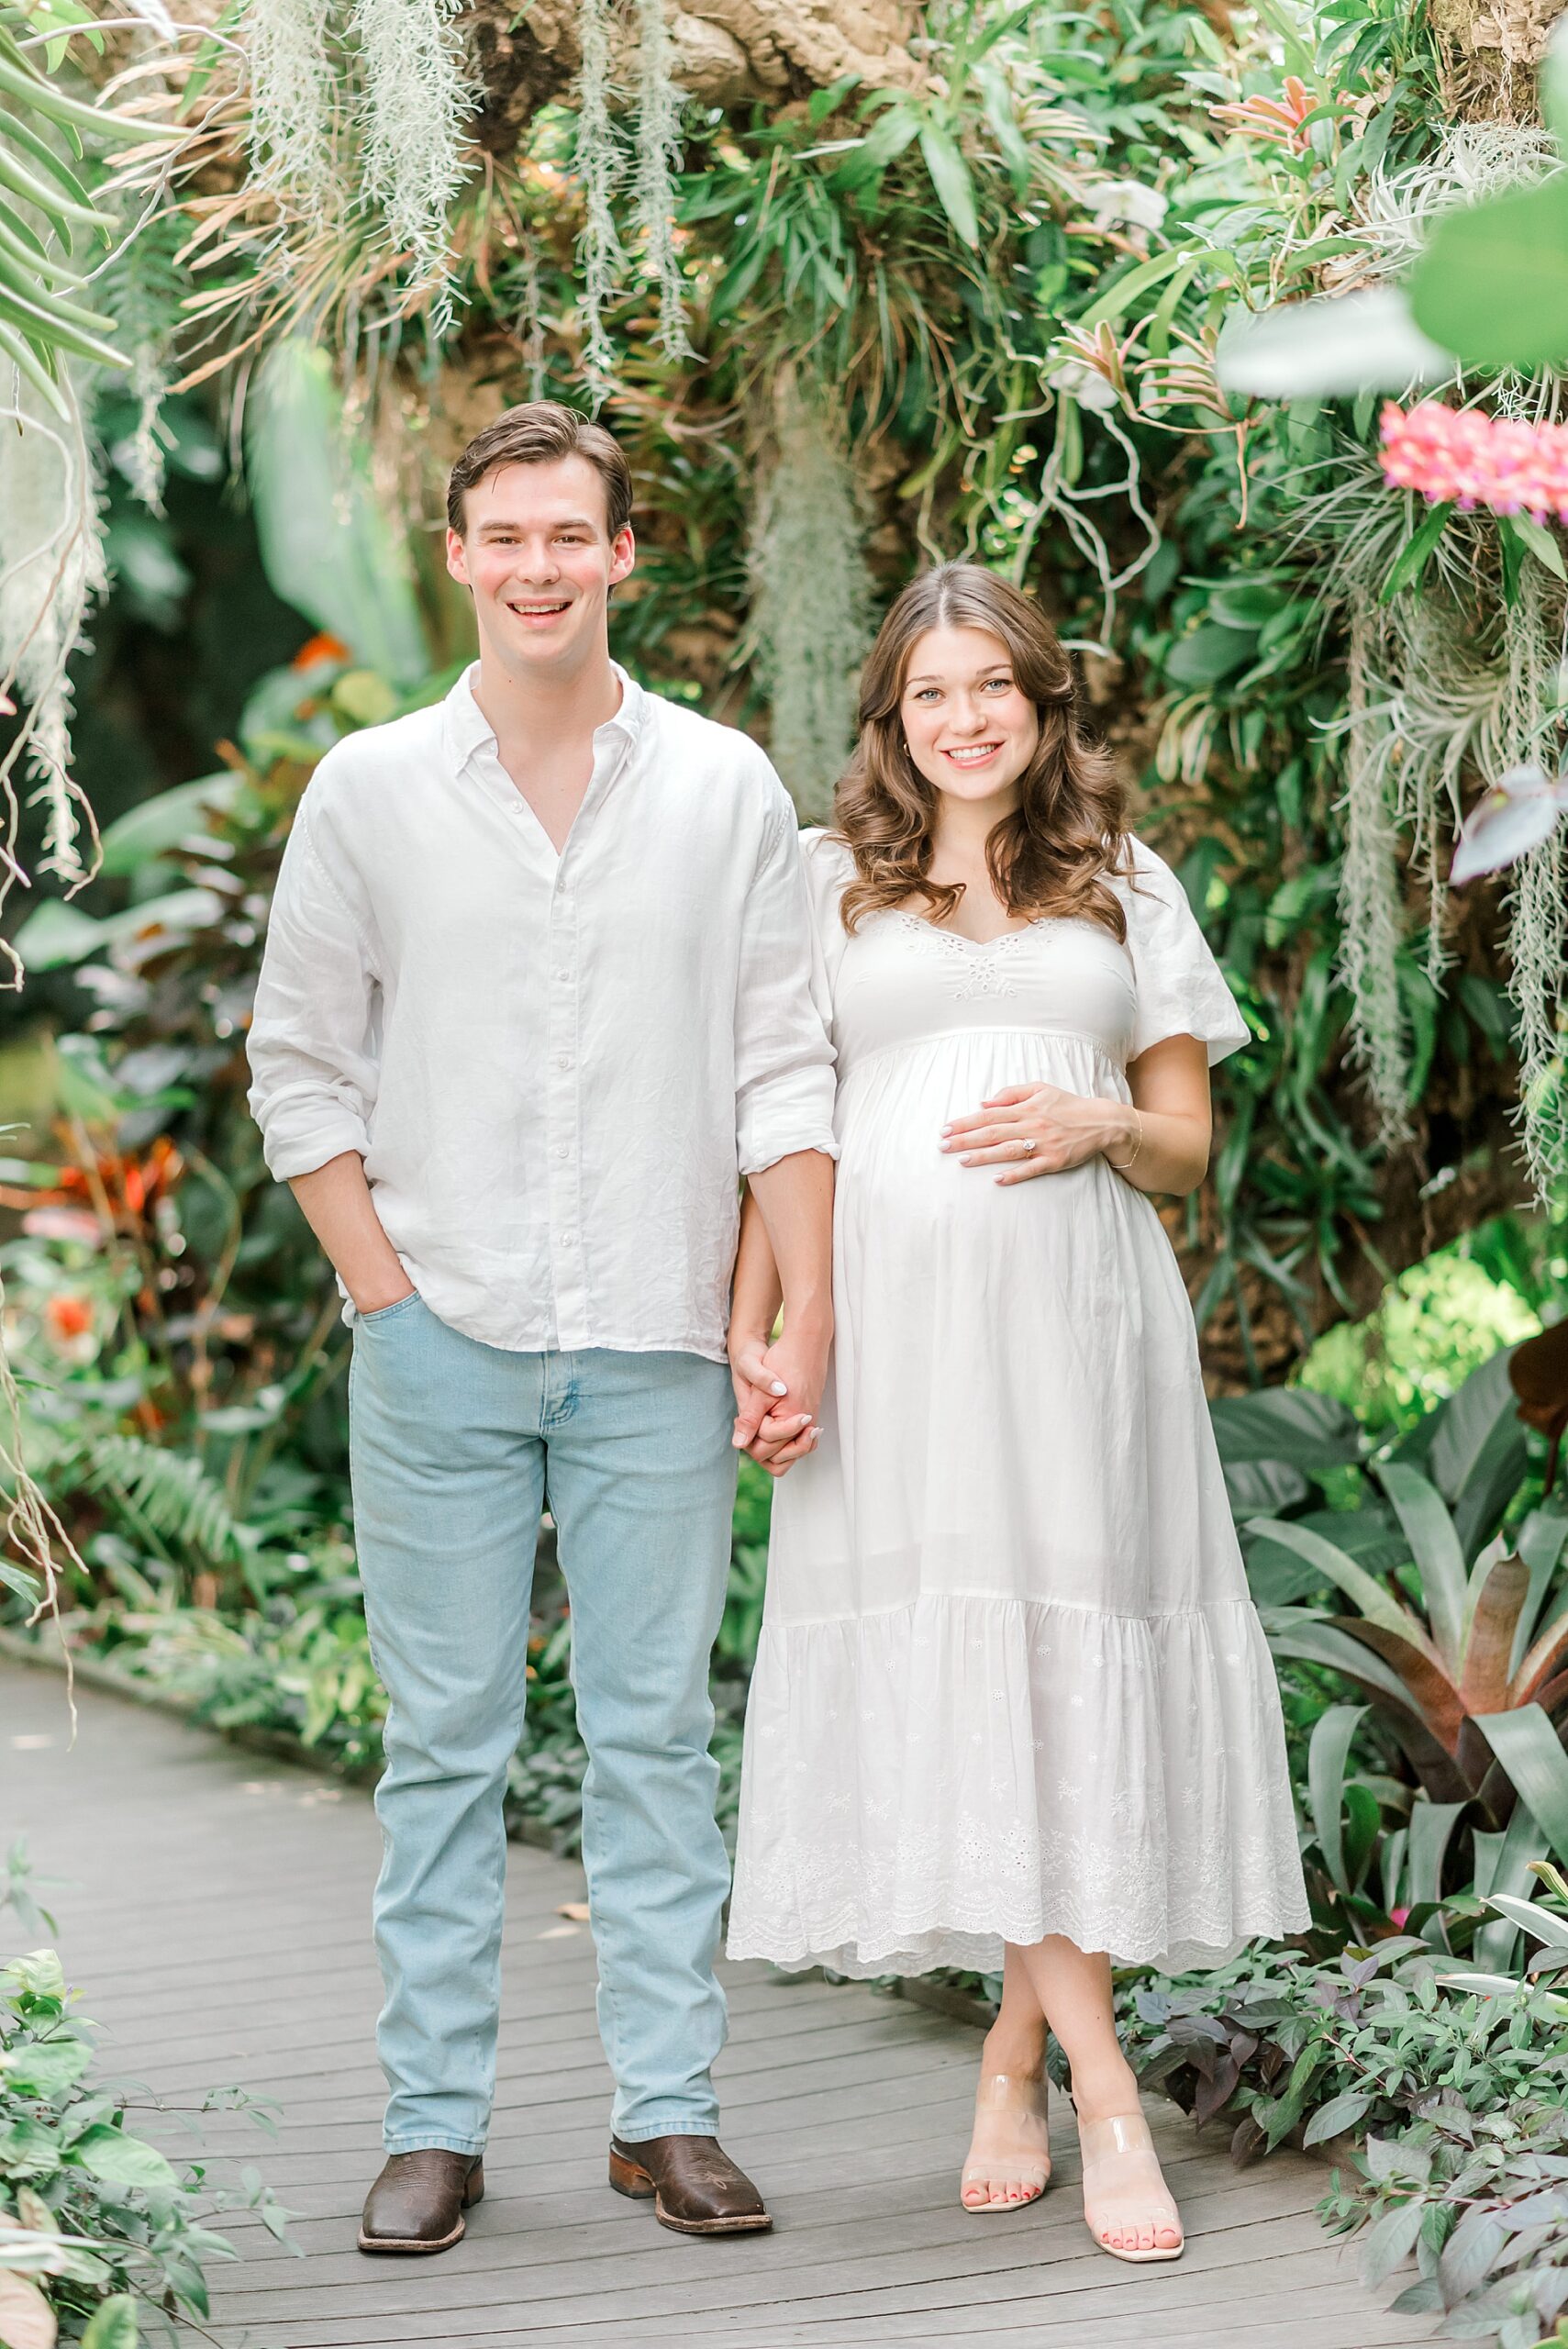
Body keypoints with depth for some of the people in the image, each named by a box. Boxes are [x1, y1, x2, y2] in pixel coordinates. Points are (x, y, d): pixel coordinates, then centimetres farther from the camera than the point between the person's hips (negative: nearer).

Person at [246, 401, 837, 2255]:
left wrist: (807, 1315, -3)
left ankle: (668, 2113, 11)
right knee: (445, 1739, 3)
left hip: (655, 1348, 0)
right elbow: (298, 1065, 7)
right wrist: (382, 1287, -2)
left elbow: (782, 1067, 4)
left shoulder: (724, 789, 5)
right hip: (443, 1340, 0)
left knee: (655, 1732, 4)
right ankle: (433, 2121, 9)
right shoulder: (369, 791, 4)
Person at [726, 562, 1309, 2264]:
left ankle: (1012, 2057, 8)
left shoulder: (1124, 888, 16)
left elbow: (1188, 1141, 17)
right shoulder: (826, 884, 13)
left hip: (1079, 1322, 1)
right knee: (951, 1666, -9)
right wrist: (751, 1330, -1)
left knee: (1077, 1659, -5)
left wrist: (1101, 1125, -6)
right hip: (898, 1327, -1)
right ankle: (1098, 2088, -8)